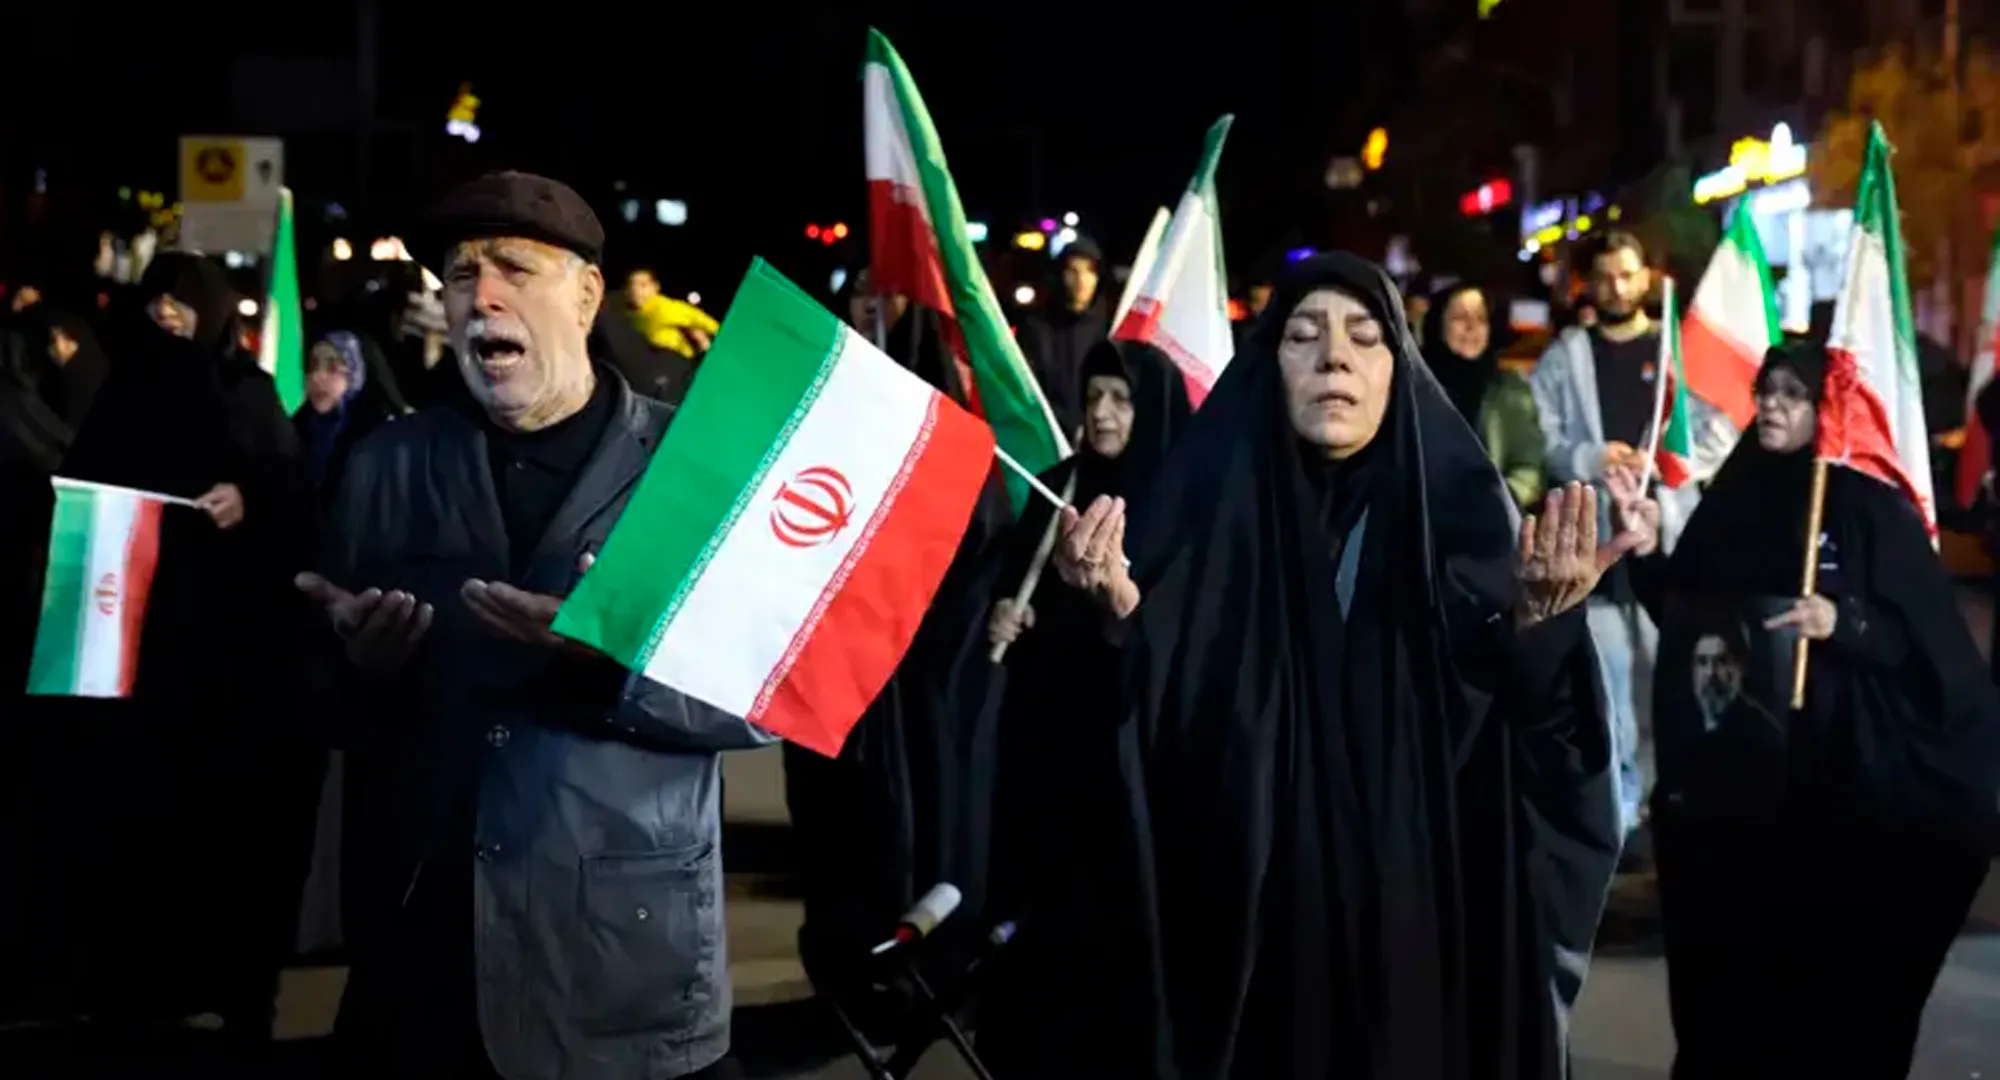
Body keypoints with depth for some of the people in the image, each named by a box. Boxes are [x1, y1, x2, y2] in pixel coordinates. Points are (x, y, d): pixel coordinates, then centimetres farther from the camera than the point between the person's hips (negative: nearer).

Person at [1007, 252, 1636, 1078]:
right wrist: (1119, 621, -26)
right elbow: (1141, 743, -8)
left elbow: (1538, 750, -5)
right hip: (1240, 940, -1)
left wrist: (1537, 626, -24)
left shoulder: (1458, 511, 1)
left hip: (1423, 937, 1)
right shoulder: (1206, 512, -2)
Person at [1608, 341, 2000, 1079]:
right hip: (1731, 766, 4)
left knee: (1829, 958, -1)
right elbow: (1681, 613, 11)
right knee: (1731, 954, 7)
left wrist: (1844, 623, -22)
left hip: (1836, 772, -4)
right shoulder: (1730, 498, 10)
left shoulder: (1870, 509, -4)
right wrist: (1648, 549, -3)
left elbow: (1926, 637, -7)